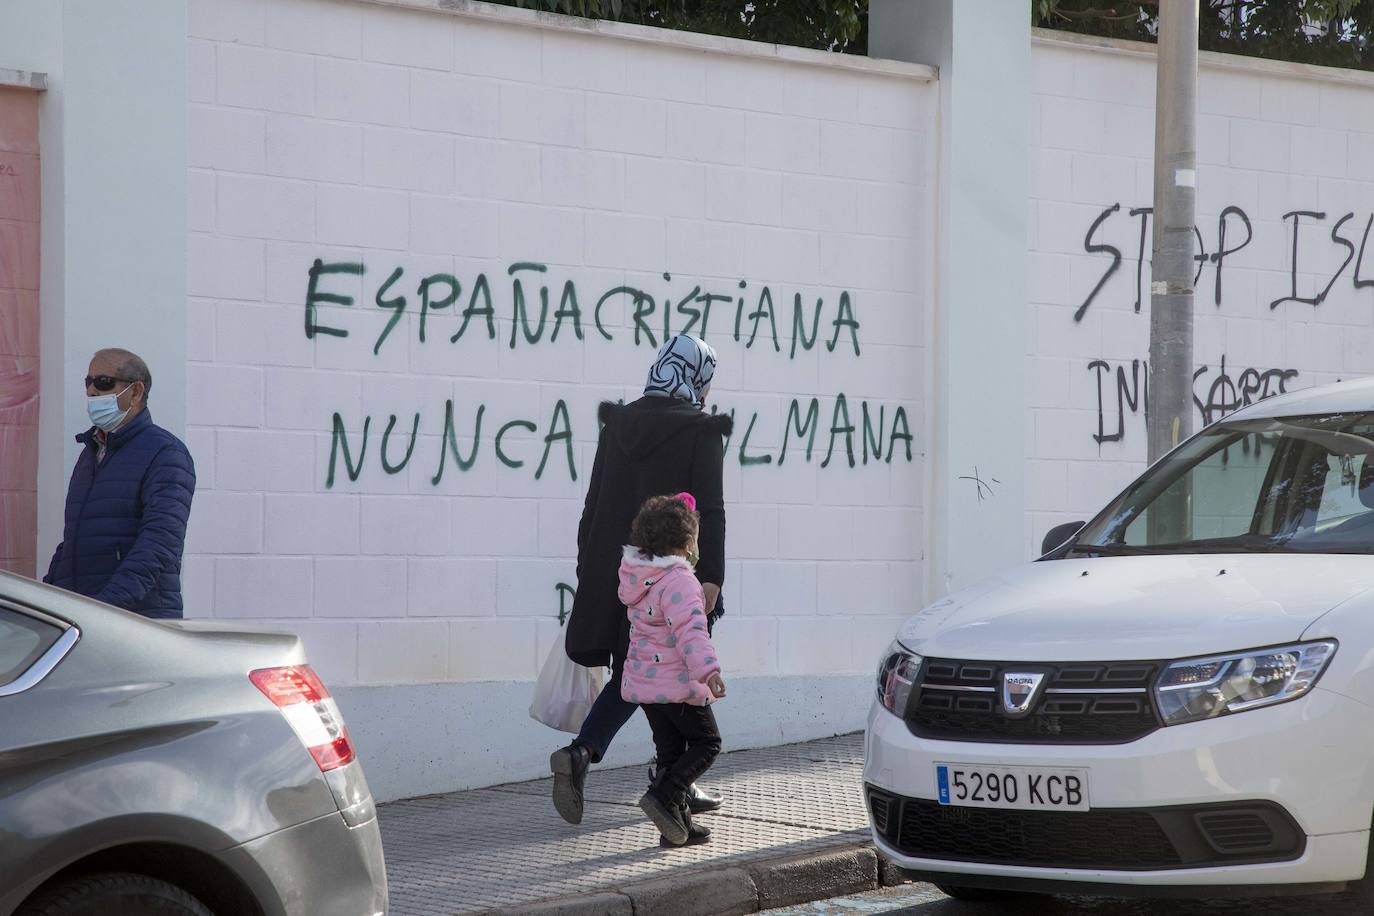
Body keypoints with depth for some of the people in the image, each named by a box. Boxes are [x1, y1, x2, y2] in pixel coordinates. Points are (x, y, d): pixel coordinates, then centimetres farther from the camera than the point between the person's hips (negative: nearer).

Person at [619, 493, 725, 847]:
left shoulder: (635, 576, 6)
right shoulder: (679, 582, -20)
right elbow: (690, 629, -33)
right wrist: (708, 669, -42)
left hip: (643, 682, 8)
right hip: (678, 684, -8)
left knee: (670, 749, 14)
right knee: (706, 742, 6)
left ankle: (678, 825, 14)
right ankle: (664, 797, -11)